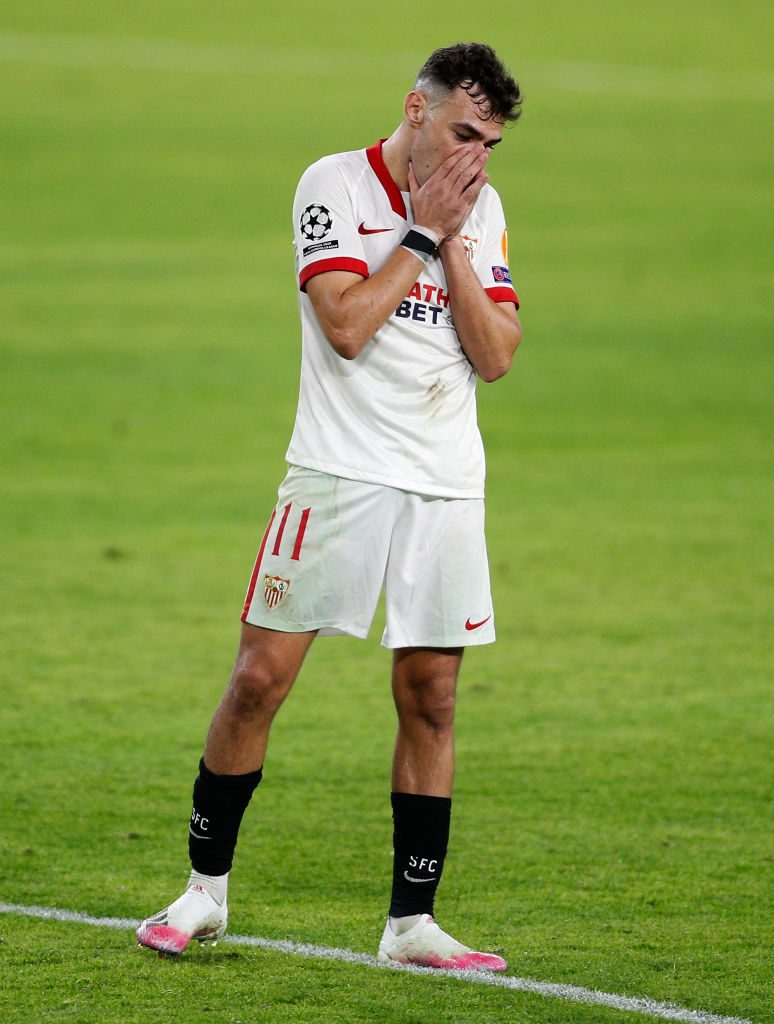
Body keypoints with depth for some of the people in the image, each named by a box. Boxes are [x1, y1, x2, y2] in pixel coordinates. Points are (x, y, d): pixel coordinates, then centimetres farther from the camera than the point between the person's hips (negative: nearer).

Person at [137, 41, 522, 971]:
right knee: (261, 677, -5)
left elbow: (497, 355, 1)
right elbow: (346, 326, -15)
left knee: (431, 699, 2)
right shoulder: (334, 185, -4)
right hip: (340, 471, -4)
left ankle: (411, 924, 8)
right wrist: (421, 233, -11)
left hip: (446, 483, 4)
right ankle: (204, 889, 9)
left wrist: (452, 244, -7)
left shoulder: (480, 207, 9)